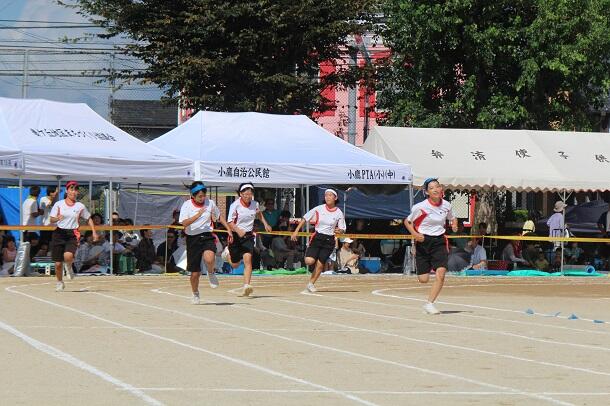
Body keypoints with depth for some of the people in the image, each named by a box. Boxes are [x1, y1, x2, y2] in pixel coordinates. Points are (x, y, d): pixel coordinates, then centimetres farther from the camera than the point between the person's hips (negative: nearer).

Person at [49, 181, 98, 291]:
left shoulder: (80, 206, 6)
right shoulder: (59, 204, 3)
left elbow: (88, 219, 18)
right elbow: (51, 220, -2)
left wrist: (94, 232, 9)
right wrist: (57, 218, -25)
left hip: (72, 234, -1)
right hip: (59, 233, 1)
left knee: (68, 256, -29)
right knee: (58, 263, 2)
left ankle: (69, 267, 8)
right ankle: (60, 283, 27)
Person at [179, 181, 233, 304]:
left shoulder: (210, 203, 3)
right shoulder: (187, 205, -6)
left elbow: (218, 216, 21)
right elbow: (184, 223, -19)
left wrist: (229, 229, 19)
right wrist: (198, 215, -28)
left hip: (207, 236, 1)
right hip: (193, 239, -1)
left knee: (209, 259, -33)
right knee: (195, 272, 4)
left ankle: (211, 273, 1)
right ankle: (195, 294, 31)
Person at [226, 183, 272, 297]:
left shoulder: (255, 204, 0)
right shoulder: (235, 205, -14)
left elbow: (259, 213, 25)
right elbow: (230, 222, -17)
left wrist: (265, 224, 15)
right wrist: (238, 230, -34)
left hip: (248, 236, 2)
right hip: (236, 236, -2)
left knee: (248, 259, -18)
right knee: (235, 265, 11)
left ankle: (246, 286, -25)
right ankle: (228, 253, 48)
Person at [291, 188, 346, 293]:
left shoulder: (339, 213, -2)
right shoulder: (319, 209, -3)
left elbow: (342, 229, 7)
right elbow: (305, 218, 2)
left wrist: (339, 231, -18)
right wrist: (296, 231, -4)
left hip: (329, 241, 1)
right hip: (317, 237, -1)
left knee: (320, 265, 0)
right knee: (309, 261, -18)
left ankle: (311, 284, 18)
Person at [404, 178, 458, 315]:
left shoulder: (446, 205, -2)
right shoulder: (420, 207, -14)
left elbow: (452, 218, 19)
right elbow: (407, 221, -1)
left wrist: (454, 225, -3)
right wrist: (415, 234, -18)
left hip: (439, 241, 2)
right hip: (423, 241, -2)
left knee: (441, 274, -17)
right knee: (423, 280, 1)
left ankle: (429, 304, -4)